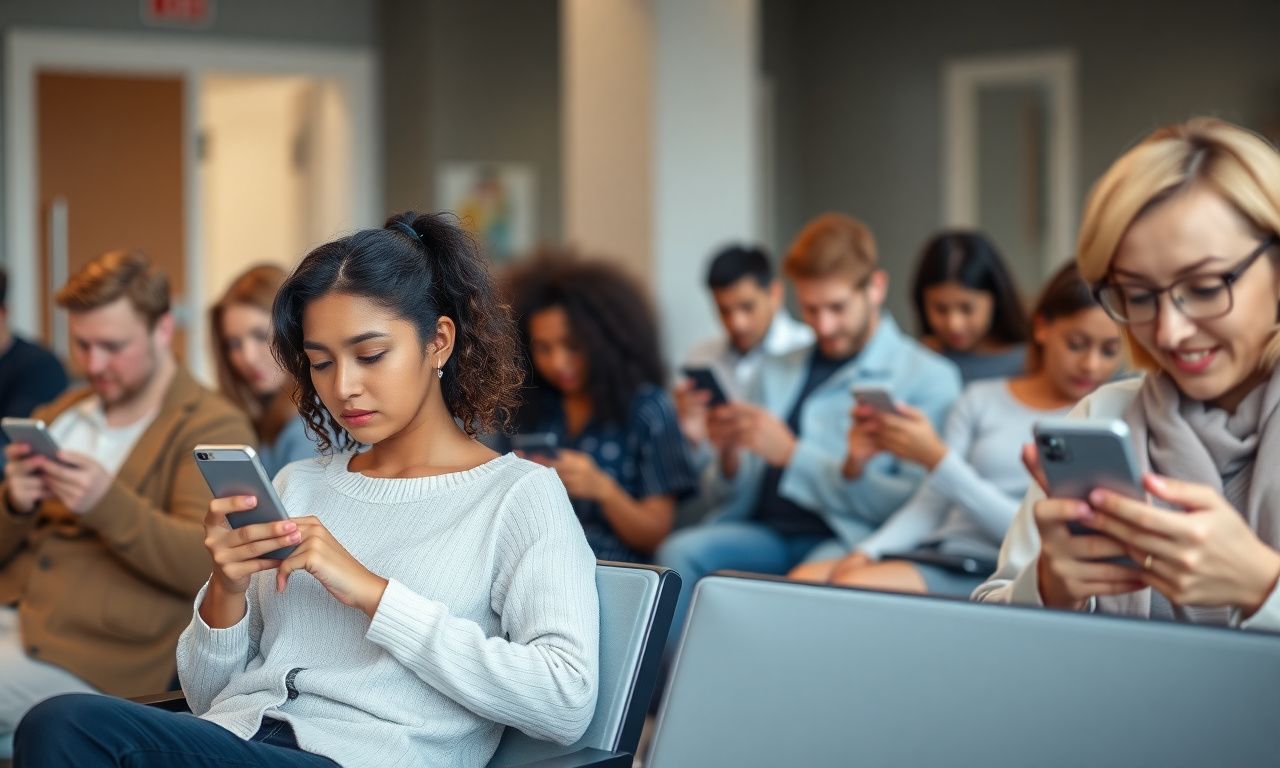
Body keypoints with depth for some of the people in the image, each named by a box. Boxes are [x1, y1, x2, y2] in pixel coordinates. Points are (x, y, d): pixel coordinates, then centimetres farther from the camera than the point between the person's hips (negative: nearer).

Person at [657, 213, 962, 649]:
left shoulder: (929, 378, 6)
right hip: (761, 528, 5)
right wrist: (729, 455, -3)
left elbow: (917, 505, -6)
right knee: (680, 552, -27)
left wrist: (792, 453, -9)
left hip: (845, 536, -4)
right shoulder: (777, 373, 24)